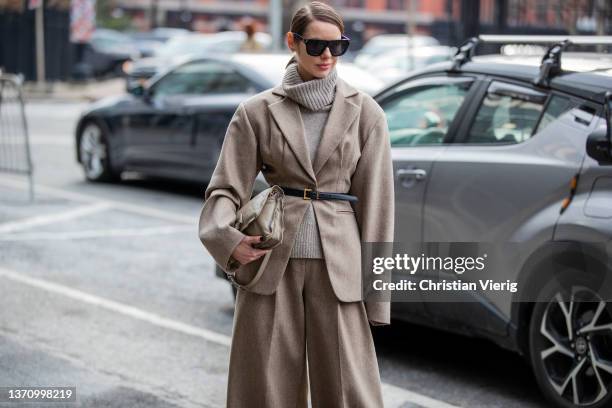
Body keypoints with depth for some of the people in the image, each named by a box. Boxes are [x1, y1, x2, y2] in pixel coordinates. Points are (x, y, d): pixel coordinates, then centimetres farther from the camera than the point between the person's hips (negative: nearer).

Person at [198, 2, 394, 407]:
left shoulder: (365, 112, 4)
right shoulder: (257, 111, 4)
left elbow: (375, 200, 4)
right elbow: (226, 187, 4)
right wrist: (227, 236, -18)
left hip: (337, 265, 0)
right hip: (270, 264, 1)